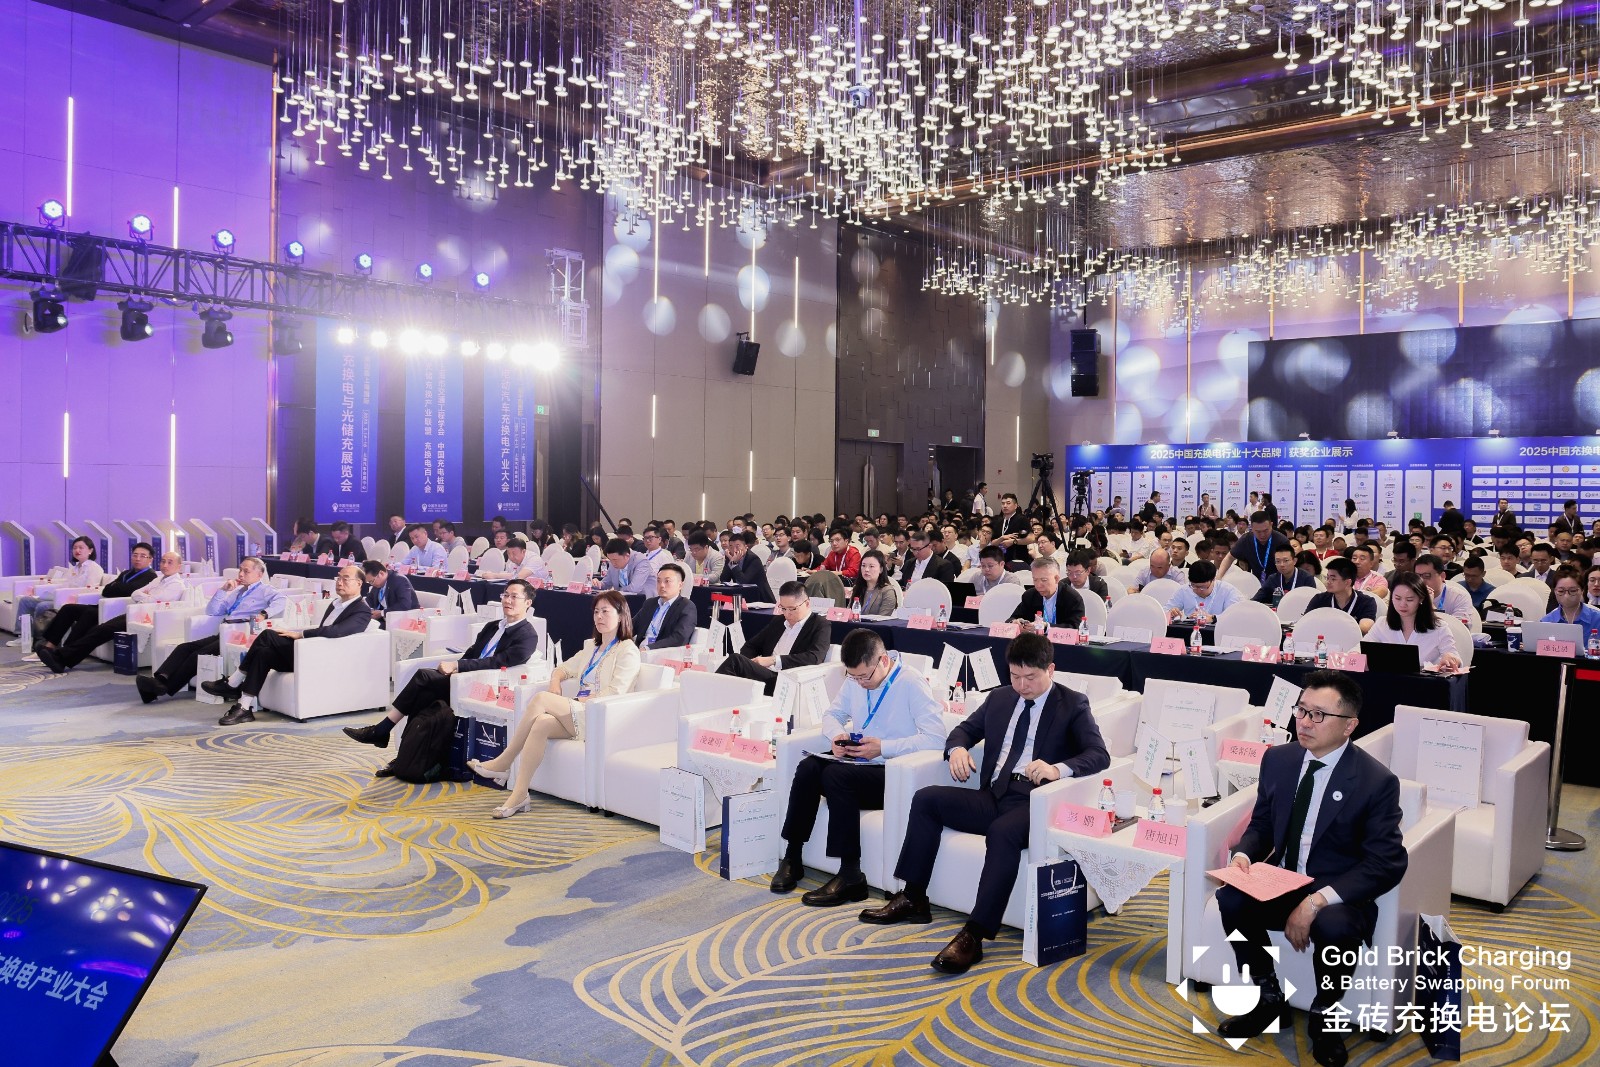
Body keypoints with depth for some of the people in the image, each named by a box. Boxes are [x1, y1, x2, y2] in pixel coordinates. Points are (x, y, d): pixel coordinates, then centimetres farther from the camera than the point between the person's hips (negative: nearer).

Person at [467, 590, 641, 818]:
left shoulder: (628, 650, 0)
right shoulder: (591, 646, 26)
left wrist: (579, 701, -14)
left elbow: (614, 693, -11)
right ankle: (519, 795, -31)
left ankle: (503, 763, -19)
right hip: (576, 714, 7)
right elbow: (564, 668, 28)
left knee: (541, 699, -26)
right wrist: (555, 681, 4)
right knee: (541, 723, -29)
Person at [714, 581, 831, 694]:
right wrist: (745, 663, 1)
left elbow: (814, 657, -12)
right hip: (762, 675, 6)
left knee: (736, 660, -27)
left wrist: (773, 660, -16)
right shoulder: (778, 621, 25)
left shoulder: (821, 626, 5)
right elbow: (751, 645, 27)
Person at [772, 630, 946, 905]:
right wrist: (837, 736, -4)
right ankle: (792, 857, -10)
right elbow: (833, 714, 20)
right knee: (808, 767, -21)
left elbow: (935, 738, -21)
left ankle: (850, 875, -23)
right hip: (857, 762, 7)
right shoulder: (854, 680, 7)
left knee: (836, 775, -31)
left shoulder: (912, 683, -14)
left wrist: (883, 747, -24)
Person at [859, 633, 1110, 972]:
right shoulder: (999, 697, 17)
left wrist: (1058, 769, -31)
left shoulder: (1073, 705, 1)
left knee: (1002, 831, -37)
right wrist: (958, 748, -1)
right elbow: (965, 728, 25)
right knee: (926, 799, -10)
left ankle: (974, 935, -35)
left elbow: (1099, 756, -11)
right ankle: (913, 899, -4)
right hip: (993, 795, 6)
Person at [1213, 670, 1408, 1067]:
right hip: (1281, 882, 4)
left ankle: (1323, 1015, -2)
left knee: (1334, 928, -37)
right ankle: (1269, 996, 2)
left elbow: (1387, 865, -16)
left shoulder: (1377, 781, -13)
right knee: (1230, 899, -26)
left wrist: (1319, 900, -27)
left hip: (1340, 896, -4)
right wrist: (1244, 855, -12)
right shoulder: (1278, 759, 1)